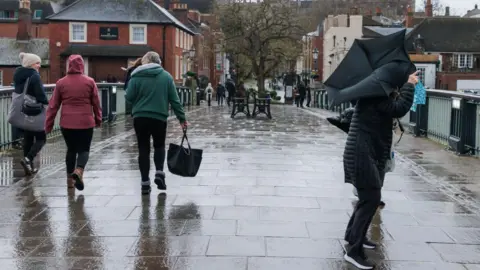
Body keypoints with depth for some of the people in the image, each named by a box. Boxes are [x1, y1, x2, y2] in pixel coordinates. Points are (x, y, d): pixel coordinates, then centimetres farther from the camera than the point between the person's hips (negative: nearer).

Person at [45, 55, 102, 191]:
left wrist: (48, 124, 10)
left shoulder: (61, 83, 0)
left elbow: (53, 105, 3)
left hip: (67, 123, 2)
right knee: (84, 149, 6)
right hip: (86, 122, -2)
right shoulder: (90, 82, -2)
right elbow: (96, 103, 2)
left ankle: (70, 178, 18)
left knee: (71, 149, 16)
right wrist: (98, 120, 15)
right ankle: (79, 171, -21)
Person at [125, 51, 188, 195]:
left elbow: (129, 97, -4)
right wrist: (182, 118, 6)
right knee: (159, 146, 20)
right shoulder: (166, 76, 2)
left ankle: (145, 183, 5)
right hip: (159, 118, 1)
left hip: (140, 117, 0)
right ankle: (159, 172, 1)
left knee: (143, 149, 7)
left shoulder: (137, 76, -1)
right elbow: (174, 99, 1)